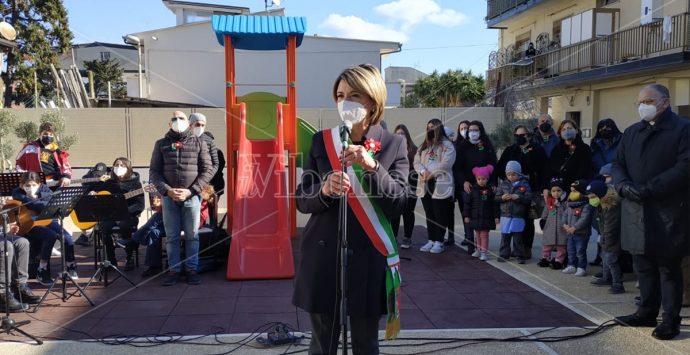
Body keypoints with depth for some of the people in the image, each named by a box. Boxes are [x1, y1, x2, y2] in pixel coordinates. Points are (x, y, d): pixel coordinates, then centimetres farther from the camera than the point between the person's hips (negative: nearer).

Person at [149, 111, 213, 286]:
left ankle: (192, 269, 12)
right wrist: (167, 190, -10)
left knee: (192, 236, 3)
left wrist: (190, 191, -9)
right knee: (172, 236, 6)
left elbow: (208, 170, 1)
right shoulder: (161, 144, 8)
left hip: (192, 197, -1)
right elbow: (154, 171, 6)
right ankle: (173, 270, 13)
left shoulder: (199, 143, 5)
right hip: (168, 197, 1)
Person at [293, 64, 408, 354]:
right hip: (323, 257, 1)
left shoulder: (393, 144, -1)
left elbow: (398, 203, -9)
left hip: (368, 259, -1)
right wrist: (325, 190, -19)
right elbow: (302, 200, 2)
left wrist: (371, 167, -23)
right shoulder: (321, 141, 3)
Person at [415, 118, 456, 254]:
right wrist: (423, 171, -12)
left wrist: (431, 174, -15)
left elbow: (446, 164, -15)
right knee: (429, 214, 10)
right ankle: (431, 240, 17)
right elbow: (417, 161, 8)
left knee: (440, 214, -2)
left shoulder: (447, 145, -1)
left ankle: (439, 242, 4)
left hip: (440, 185, -6)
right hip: (425, 184, 6)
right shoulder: (424, 145, 18)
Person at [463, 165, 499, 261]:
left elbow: (495, 204, -1)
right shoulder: (473, 190, 0)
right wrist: (466, 215, 1)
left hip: (486, 217, -2)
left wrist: (496, 216, -3)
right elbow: (467, 203, 3)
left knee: (484, 234, -1)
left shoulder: (490, 190, -3)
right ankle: (479, 249, 27)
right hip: (475, 217, 2)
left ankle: (484, 252, 4)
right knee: (477, 234, 13)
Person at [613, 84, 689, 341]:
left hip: (668, 211, -6)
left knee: (668, 266, 2)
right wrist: (624, 185, -8)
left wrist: (648, 189, -20)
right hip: (636, 210, 6)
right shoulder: (631, 132, 16)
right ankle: (647, 312, 24)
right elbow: (618, 164, 14)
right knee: (643, 264, 13)